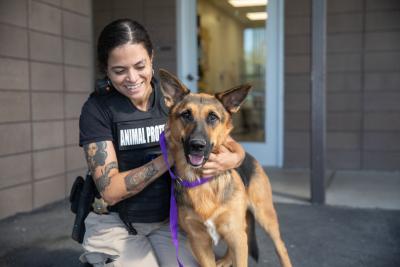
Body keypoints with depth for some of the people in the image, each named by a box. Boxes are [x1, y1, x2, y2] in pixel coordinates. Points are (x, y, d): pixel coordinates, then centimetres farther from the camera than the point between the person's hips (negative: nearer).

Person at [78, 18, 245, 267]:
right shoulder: (97, 109, -12)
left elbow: (234, 146, -2)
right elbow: (110, 190, -18)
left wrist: (232, 159, -27)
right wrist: (171, 155, -27)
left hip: (169, 219, 3)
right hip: (116, 225, -2)